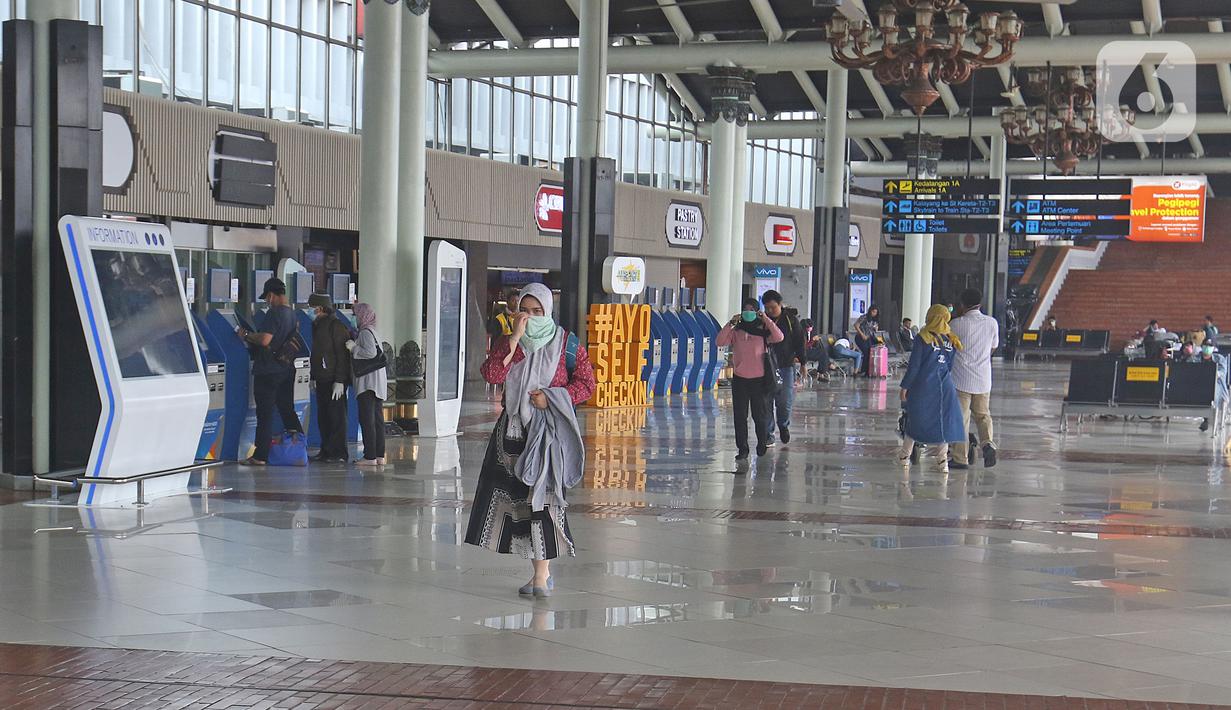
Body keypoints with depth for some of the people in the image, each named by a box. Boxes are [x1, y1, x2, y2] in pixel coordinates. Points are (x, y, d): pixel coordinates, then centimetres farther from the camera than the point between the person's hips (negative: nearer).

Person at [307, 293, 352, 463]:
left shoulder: (336, 326, -13)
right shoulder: (317, 326, 16)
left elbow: (342, 355, -17)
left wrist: (339, 381, -20)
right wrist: (313, 377, 21)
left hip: (334, 381, -9)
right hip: (321, 379, 9)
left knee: (336, 416, -6)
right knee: (322, 416, 11)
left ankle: (339, 453, -2)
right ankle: (326, 451, 17)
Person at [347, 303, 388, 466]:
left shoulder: (365, 332, -10)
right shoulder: (375, 332, 19)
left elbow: (370, 352, -23)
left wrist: (354, 347, -12)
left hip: (368, 381, -10)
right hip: (379, 383, 10)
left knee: (366, 418, -9)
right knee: (377, 418, 9)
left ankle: (370, 456, -12)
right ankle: (379, 455, 10)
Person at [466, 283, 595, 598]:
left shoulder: (566, 343, 1)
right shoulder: (509, 343, 7)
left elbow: (586, 384, -1)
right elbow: (491, 375, -10)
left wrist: (551, 397, -14)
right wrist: (516, 338, -15)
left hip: (550, 429, -4)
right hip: (514, 428, 4)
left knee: (541, 495, -11)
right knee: (518, 497, 2)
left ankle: (541, 575, -8)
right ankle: (541, 572, 13)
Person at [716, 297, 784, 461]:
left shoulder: (763, 330, 2)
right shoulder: (736, 330, 5)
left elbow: (779, 338, -16)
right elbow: (720, 342, -8)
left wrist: (766, 320, -17)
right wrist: (730, 324, -15)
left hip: (759, 378, -1)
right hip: (739, 378, 1)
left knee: (760, 415, 7)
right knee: (740, 416, 2)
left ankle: (762, 444, 25)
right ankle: (742, 449, 6)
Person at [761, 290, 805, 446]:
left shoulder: (790, 319, 1)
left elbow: (799, 341, 5)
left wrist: (802, 362, 2)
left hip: (785, 365, -1)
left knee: (785, 401, -7)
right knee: (766, 401, 1)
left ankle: (783, 425, 23)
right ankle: (768, 436, 11)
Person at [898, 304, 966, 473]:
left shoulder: (922, 338, -8)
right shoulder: (951, 341, 4)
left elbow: (914, 365, -8)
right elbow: (952, 366, 9)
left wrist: (905, 386, -2)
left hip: (923, 385, -2)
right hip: (945, 386, 2)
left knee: (915, 419, 10)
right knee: (943, 421, 7)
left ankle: (905, 455, 19)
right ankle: (943, 460, 2)